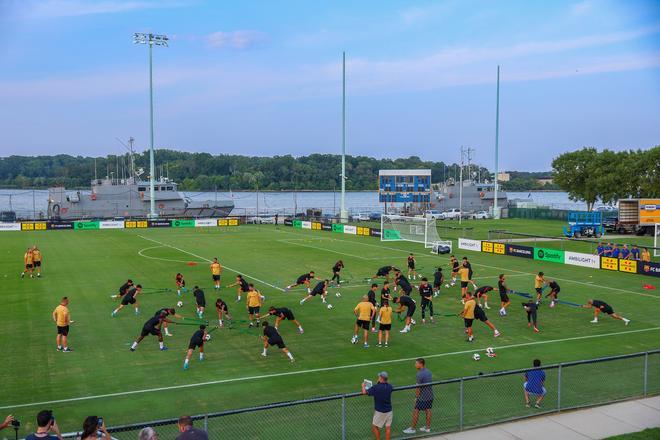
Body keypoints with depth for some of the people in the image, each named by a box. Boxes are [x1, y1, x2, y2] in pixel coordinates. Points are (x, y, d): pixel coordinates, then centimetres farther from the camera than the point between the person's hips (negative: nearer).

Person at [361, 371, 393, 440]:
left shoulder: (376, 387, -19)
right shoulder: (389, 387, -3)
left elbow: (364, 392, -22)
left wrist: (363, 386, 0)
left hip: (379, 412, -4)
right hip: (389, 411, 5)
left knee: (375, 427, 12)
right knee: (388, 428, 8)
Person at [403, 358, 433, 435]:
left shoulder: (420, 375, -21)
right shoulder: (428, 372, 4)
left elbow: (418, 388, -19)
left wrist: (416, 397, -8)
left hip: (422, 397, -8)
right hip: (430, 396, 8)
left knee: (416, 412, 3)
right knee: (427, 411, 16)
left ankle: (413, 428, 11)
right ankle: (427, 428, 24)